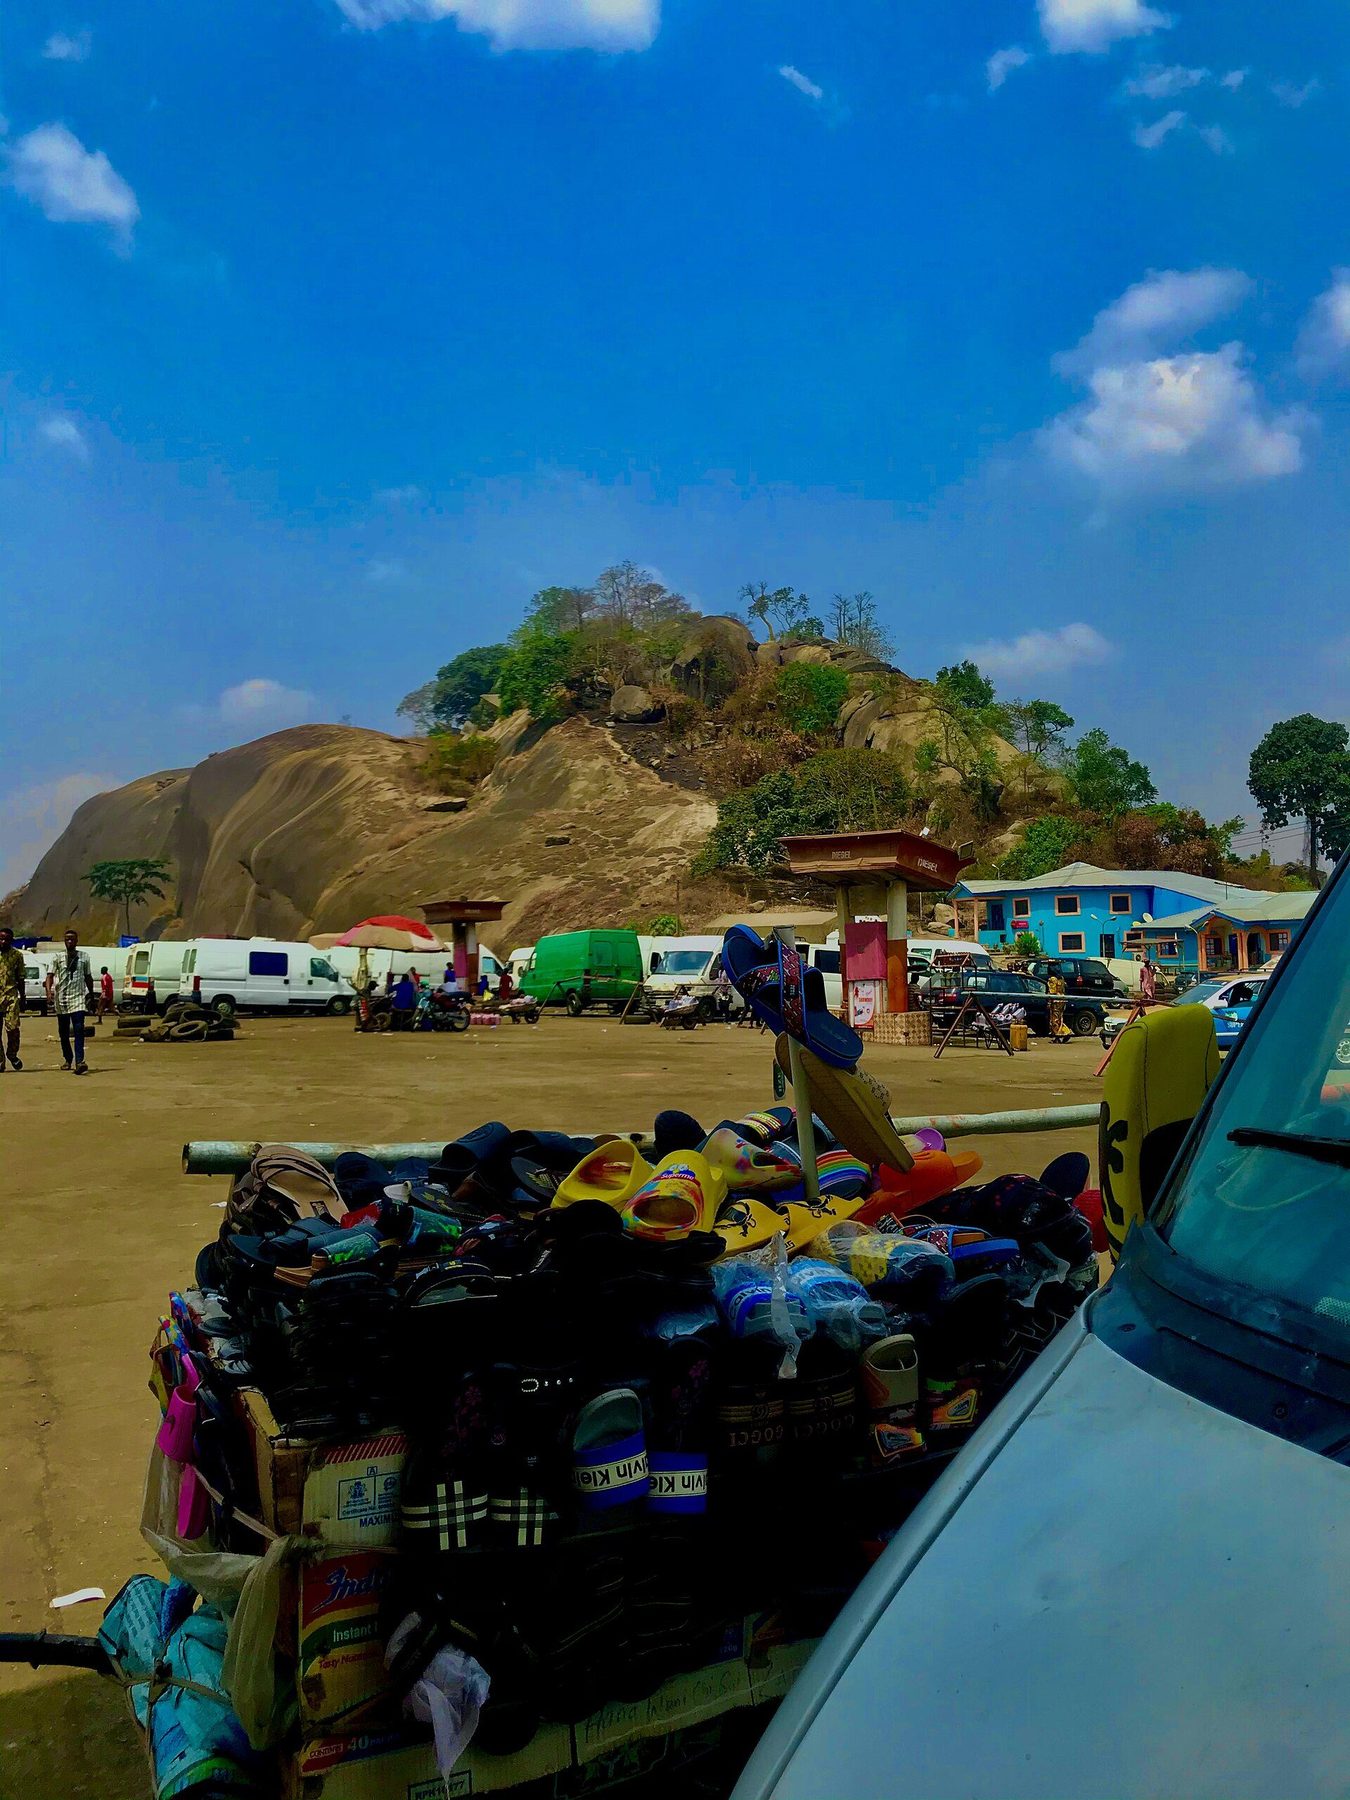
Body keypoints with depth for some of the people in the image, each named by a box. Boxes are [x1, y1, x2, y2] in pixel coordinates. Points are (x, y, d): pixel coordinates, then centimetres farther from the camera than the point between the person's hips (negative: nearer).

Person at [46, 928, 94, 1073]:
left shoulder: (84, 957, 9)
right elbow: (50, 976, -2)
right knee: (63, 1031, 9)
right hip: (61, 999, 1)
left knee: (79, 1029, -15)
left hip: (78, 997, -1)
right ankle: (68, 1059, 25)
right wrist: (49, 992, -18)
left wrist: (91, 995, 15)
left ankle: (79, 1061, -24)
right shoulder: (58, 958, 6)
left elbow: (88, 977, 16)